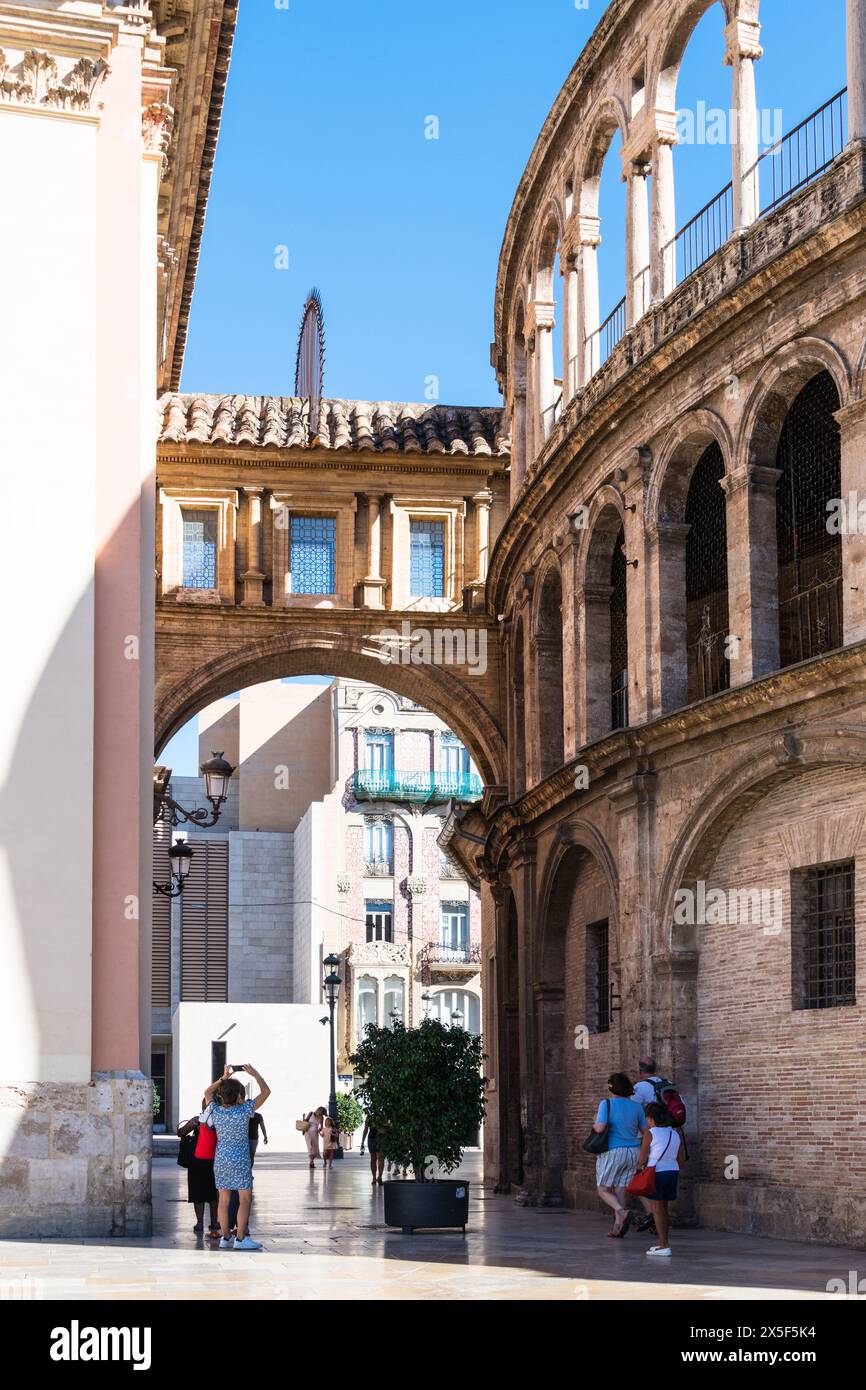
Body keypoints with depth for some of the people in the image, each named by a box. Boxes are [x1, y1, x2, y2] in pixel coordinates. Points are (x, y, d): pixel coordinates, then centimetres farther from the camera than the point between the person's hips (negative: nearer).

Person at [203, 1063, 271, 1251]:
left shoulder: (216, 1111, -3)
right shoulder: (244, 1110, -13)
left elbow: (207, 1092, 19)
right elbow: (266, 1091, -4)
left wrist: (223, 1078, 19)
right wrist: (254, 1074, 4)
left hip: (220, 1161, 5)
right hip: (240, 1161, -5)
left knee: (224, 1200, 9)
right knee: (245, 1199, 0)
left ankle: (225, 1238, 12)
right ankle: (241, 1238, -6)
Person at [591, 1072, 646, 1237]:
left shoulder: (607, 1104, -10)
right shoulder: (636, 1107, 2)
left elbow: (600, 1129, -19)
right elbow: (645, 1131, 8)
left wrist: (595, 1123, 3)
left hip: (612, 1152, -4)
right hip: (632, 1153, 4)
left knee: (603, 1190, 6)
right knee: (620, 1191, 12)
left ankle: (622, 1212, -18)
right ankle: (618, 1228, 5)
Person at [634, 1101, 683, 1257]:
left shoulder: (650, 1134, -11)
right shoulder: (675, 1133, 7)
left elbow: (642, 1159, -9)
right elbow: (680, 1159, 10)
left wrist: (638, 1169, 10)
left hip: (655, 1173, -6)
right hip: (672, 1172, 6)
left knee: (657, 1209, -2)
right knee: (664, 1209, 16)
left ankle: (664, 1246, -6)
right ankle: (664, 1243, 21)